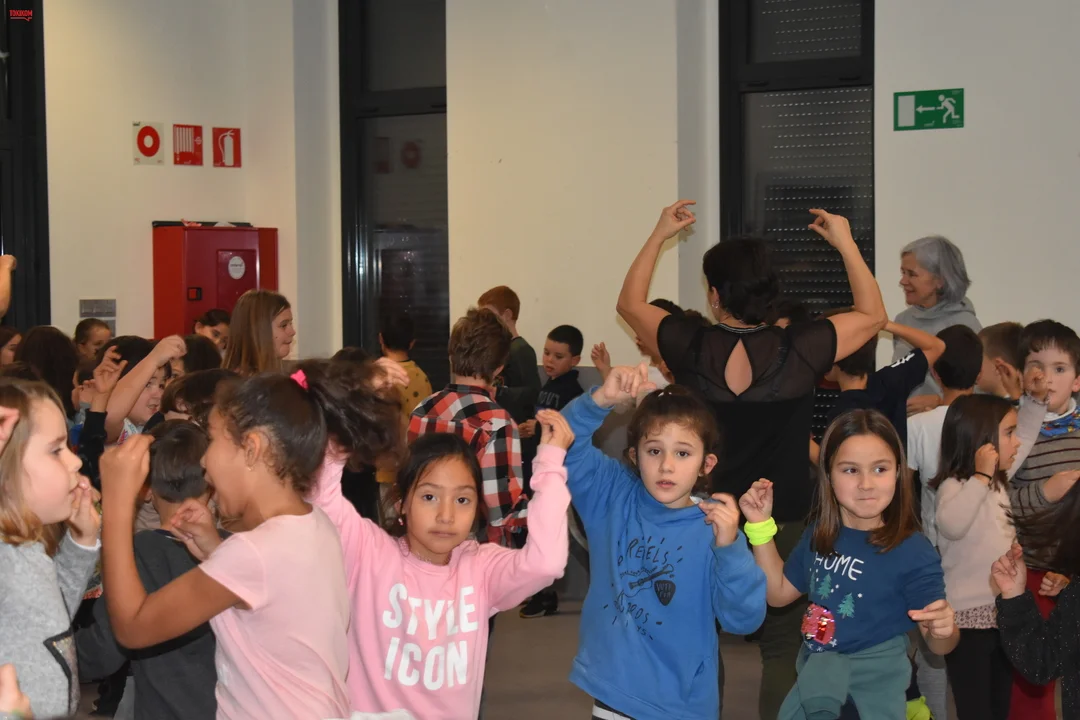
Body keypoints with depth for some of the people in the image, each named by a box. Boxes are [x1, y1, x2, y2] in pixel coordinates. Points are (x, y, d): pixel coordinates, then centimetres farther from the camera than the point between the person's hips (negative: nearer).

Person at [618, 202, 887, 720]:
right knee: (782, 647, 8)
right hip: (783, 521, -1)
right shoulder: (799, 349, -15)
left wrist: (659, 236, 12)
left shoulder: (690, 347, -12)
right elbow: (874, 315, 3)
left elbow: (629, 304, 8)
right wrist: (846, 244, 7)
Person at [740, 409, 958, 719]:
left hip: (874, 686, -5)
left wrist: (943, 631, -36)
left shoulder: (913, 553, -20)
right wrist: (761, 525, 2)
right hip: (814, 671, 5)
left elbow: (939, 646, -13)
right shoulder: (819, 534, -4)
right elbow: (779, 593, 10)